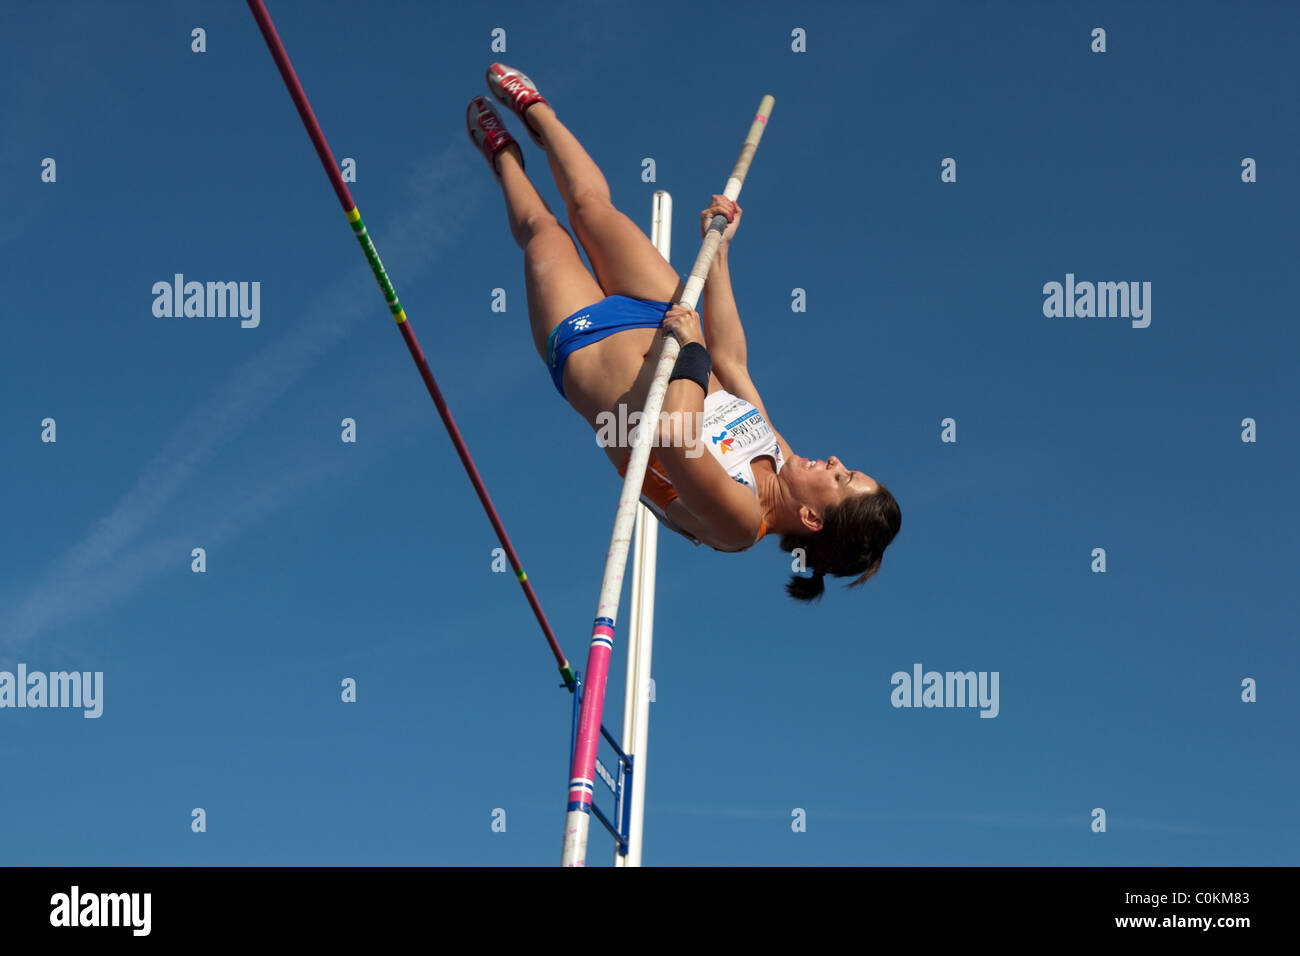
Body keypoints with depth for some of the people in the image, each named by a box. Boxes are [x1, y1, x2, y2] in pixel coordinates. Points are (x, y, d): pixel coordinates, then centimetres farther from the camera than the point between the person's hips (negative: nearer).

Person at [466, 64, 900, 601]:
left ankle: (502, 154, 50)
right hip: (653, 319, 5)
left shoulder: (740, 519, -36)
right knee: (589, 204, 15)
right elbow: (731, 361, -7)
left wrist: (691, 352, -43)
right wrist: (718, 255, -7)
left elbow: (672, 436, -55)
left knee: (542, 230, 15)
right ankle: (532, 108, 46)